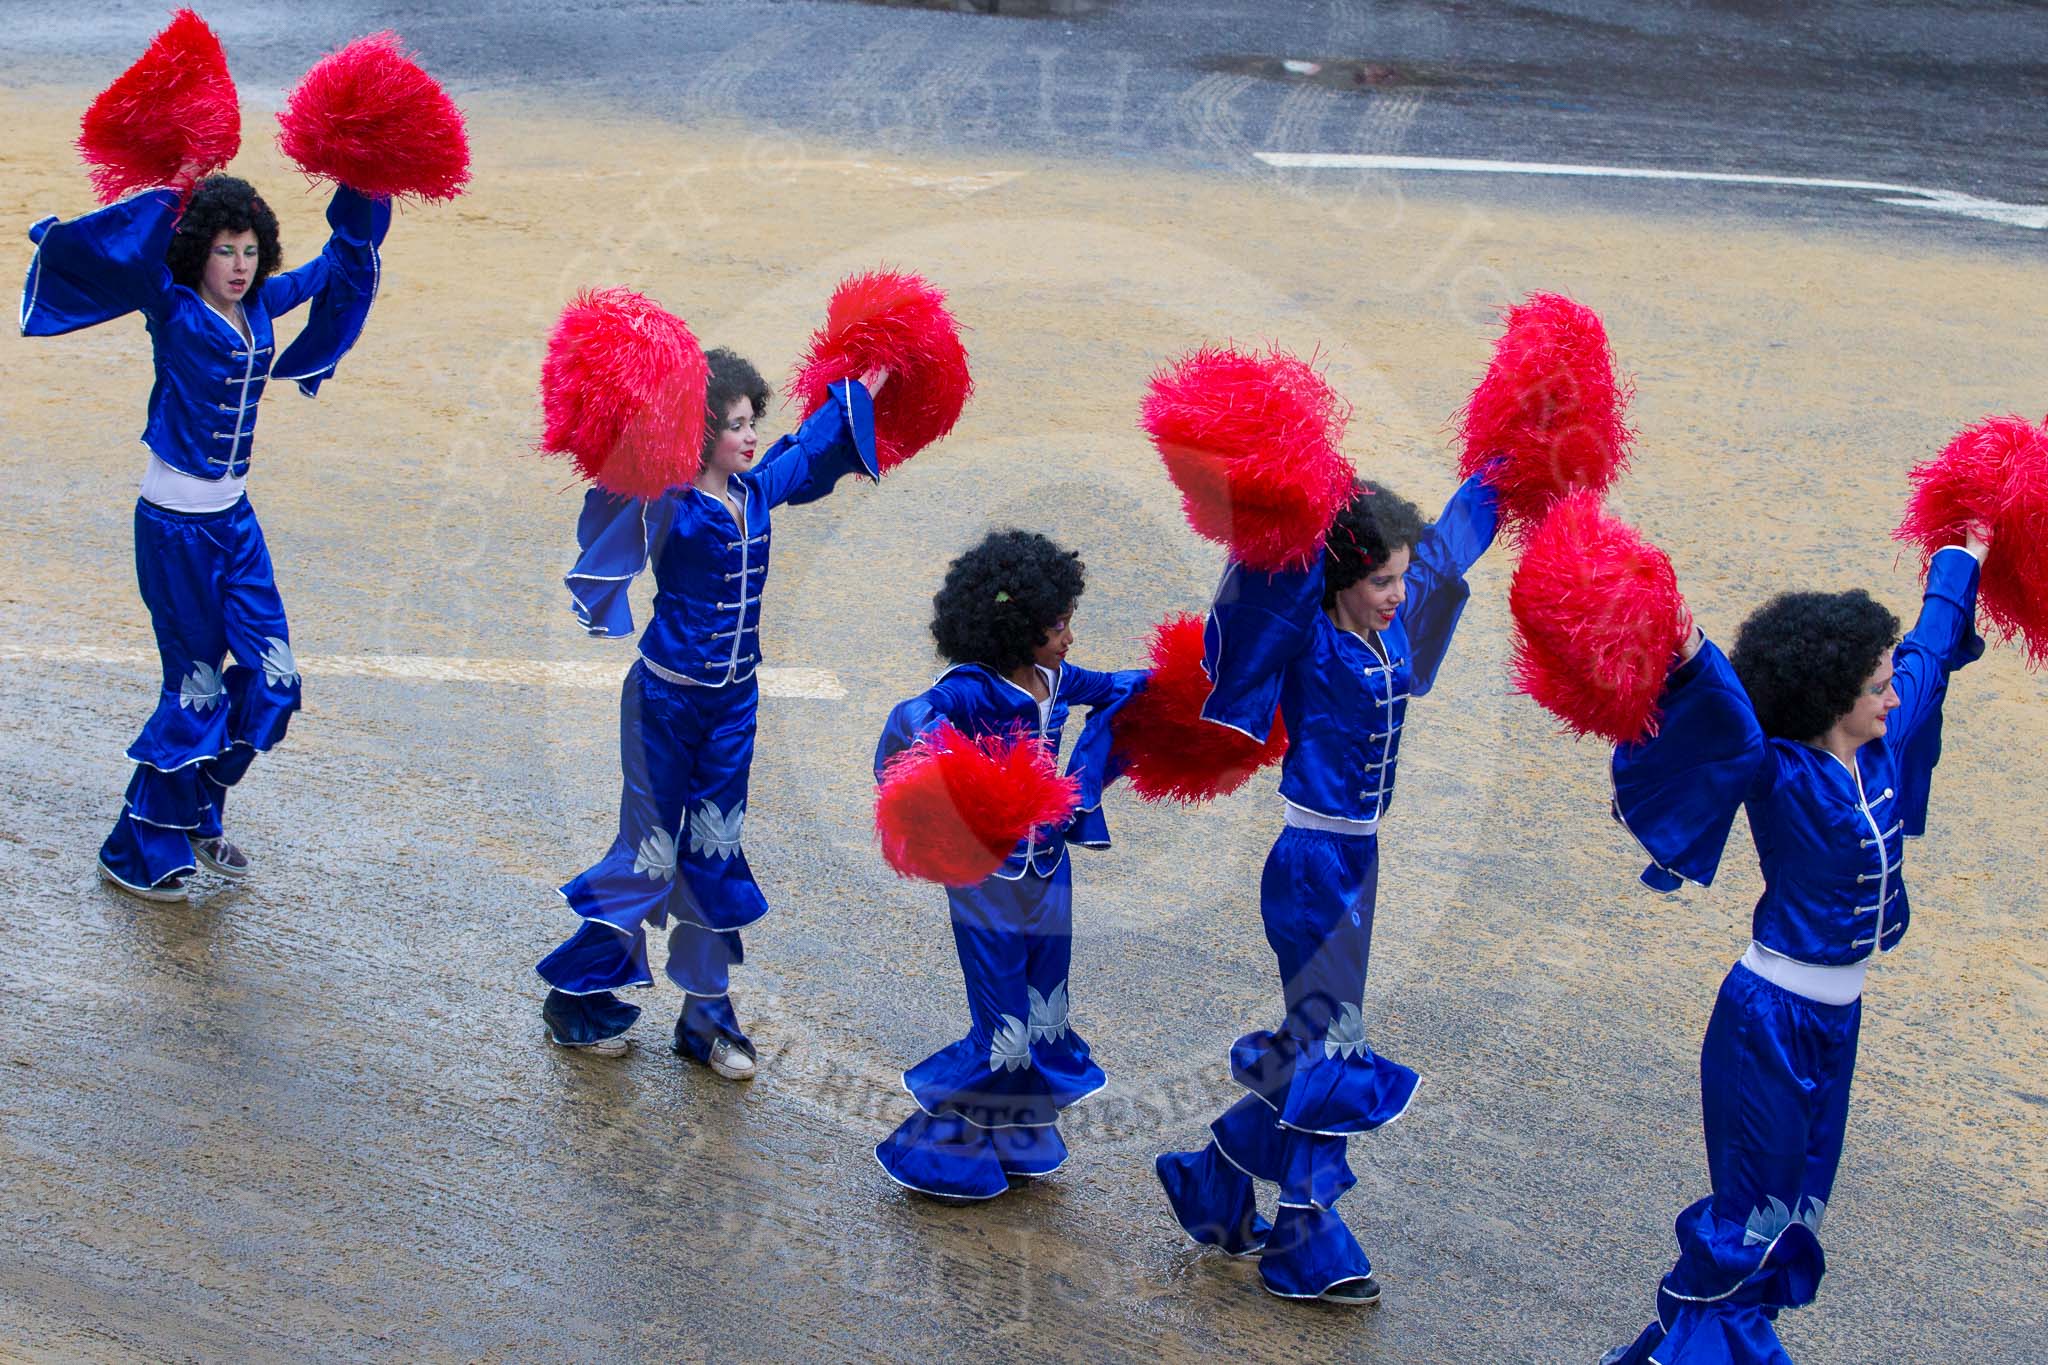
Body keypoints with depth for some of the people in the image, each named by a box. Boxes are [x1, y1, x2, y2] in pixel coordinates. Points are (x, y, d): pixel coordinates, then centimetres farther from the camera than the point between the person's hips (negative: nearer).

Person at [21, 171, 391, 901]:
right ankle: (137, 853, 16)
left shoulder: (261, 307, 4)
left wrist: (361, 189, 5)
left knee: (272, 674, 6)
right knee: (196, 687, 0)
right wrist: (170, 197, -32)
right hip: (174, 525, -6)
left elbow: (340, 260, 17)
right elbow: (89, 250, -28)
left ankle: (199, 815, 27)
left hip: (234, 520, 7)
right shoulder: (172, 308, -13)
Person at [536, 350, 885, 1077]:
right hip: (668, 696, -6)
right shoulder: (670, 506, -17)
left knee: (715, 854, 12)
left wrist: (863, 388, 29)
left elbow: (811, 448, 22)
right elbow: (609, 521, -35)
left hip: (734, 698, 6)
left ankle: (707, 1017, 22)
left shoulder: (758, 489, 3)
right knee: (651, 853, 1)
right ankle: (576, 996, 19)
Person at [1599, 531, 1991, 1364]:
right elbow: (1733, 727, -41)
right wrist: (1693, 659, -60)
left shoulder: (1882, 748, 1)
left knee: (1799, 1200, 15)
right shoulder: (1779, 774, -19)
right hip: (1773, 1015, -8)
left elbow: (1931, 648, 15)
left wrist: (1963, 557, 28)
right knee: (1757, 1203, 1)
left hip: (1837, 1015, 8)